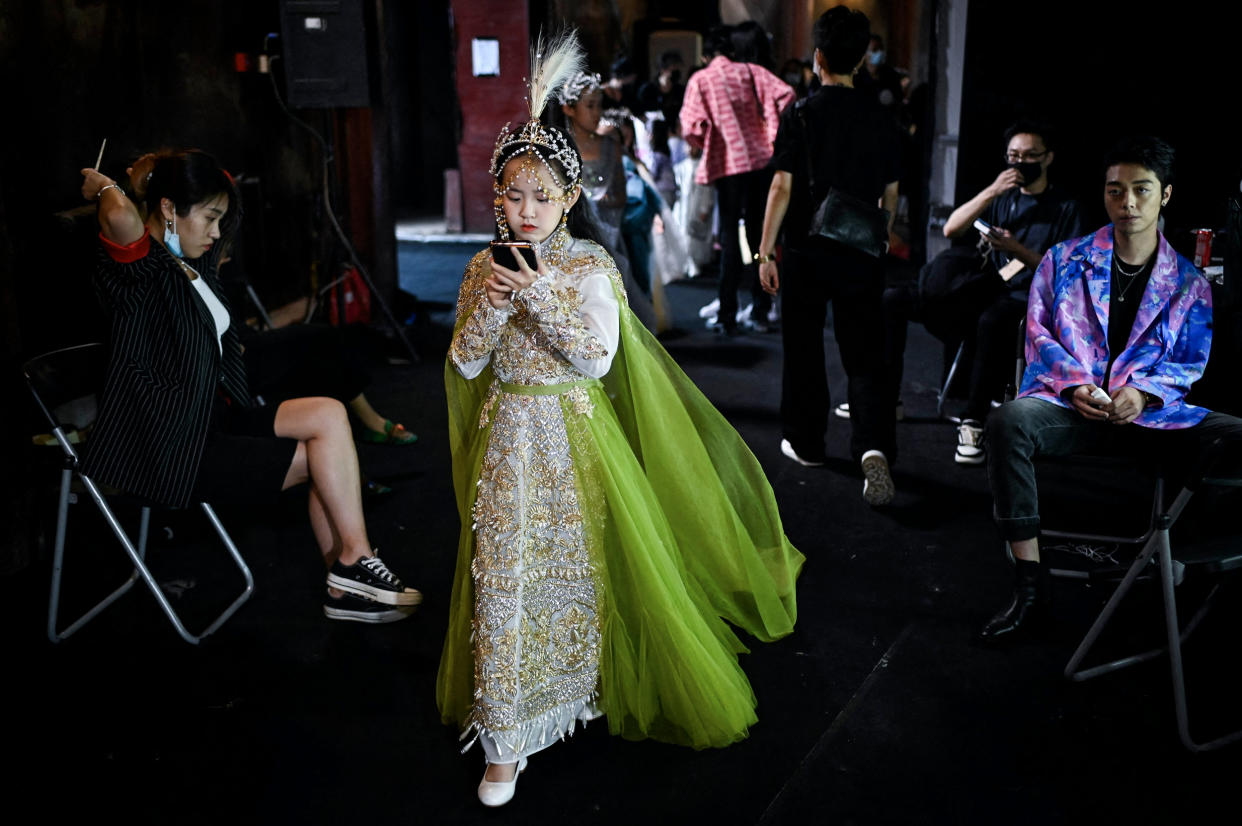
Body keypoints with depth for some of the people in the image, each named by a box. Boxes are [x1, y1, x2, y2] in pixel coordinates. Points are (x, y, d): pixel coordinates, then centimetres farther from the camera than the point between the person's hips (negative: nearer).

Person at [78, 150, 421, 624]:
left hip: (211, 418, 9)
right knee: (320, 456, -13)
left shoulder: (191, 261, 12)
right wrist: (103, 186, -17)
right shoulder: (140, 269, -15)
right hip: (168, 448, -9)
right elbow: (121, 217, -40)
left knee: (329, 416, -10)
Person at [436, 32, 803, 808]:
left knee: (585, 564, 9)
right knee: (504, 574, 2)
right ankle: (504, 743, 12)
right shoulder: (485, 268, 2)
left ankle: (597, 685, 36)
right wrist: (490, 308, -17)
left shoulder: (592, 267, -7)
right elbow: (463, 365, 0)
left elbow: (597, 357, -16)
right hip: (508, 437, 2)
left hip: (575, 434, -2)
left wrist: (539, 294, -23)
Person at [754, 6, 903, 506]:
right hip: (861, 257, 2)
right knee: (864, 357, 3)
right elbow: (890, 195, 9)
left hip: (806, 252, -2)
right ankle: (874, 446, -17)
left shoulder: (800, 115, -7)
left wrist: (765, 251, -6)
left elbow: (782, 187, -11)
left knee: (804, 350, 13)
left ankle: (806, 443, 24)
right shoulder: (881, 121, 4)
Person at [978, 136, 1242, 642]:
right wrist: (1075, 386, -13)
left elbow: (1189, 364, 10)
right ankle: (1030, 590, -32)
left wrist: (1143, 393, -12)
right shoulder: (1065, 261, 13)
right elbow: (1038, 333, 5)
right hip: (1069, 407, -1)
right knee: (1009, 422, -36)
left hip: (1148, 413, 1)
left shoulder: (1189, 284, 15)